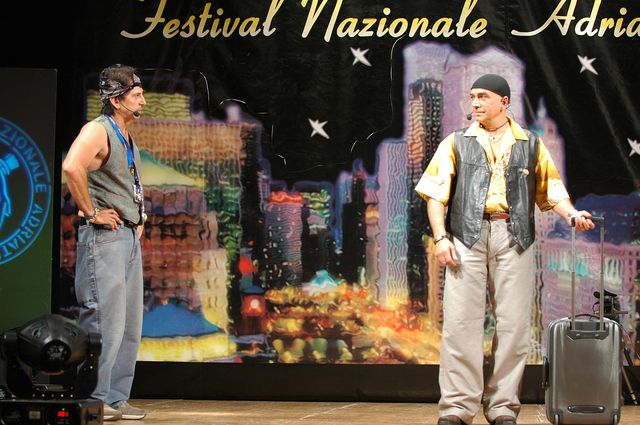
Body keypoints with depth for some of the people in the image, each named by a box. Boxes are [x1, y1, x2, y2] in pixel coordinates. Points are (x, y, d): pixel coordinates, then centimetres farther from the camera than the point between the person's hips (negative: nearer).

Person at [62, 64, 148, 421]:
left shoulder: (128, 139, 19)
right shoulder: (98, 131, -10)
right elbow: (72, 167, -30)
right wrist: (91, 212, -22)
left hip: (130, 237, 10)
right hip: (105, 235, -10)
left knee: (130, 325, 10)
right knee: (105, 321, -11)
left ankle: (116, 399, 15)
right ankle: (94, 400, -7)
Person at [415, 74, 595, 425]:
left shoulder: (531, 146, 16)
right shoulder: (456, 143, 14)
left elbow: (551, 191, 14)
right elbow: (435, 194, 7)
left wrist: (572, 213, -6)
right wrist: (440, 237, -5)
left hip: (514, 238, 1)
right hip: (467, 236, -1)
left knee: (513, 323, -1)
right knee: (460, 321, -7)